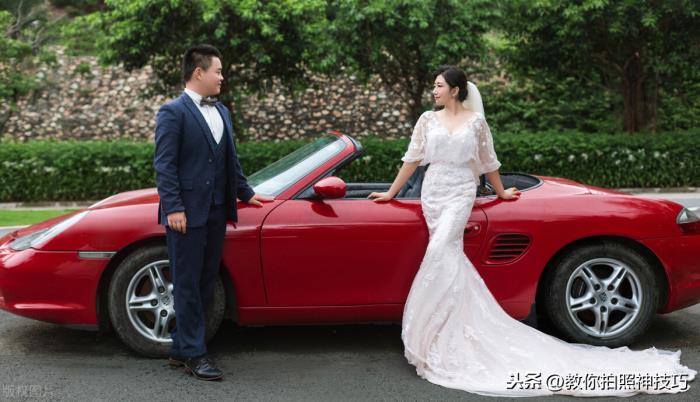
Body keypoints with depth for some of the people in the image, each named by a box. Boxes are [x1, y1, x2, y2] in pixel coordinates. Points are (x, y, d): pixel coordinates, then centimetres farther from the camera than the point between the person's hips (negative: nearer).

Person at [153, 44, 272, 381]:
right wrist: (173, 208, -17)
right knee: (187, 284, 0)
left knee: (205, 283, 11)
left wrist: (245, 193, 22)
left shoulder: (222, 111, 16)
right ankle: (194, 353, 7)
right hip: (187, 213, -8)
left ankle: (180, 347, 21)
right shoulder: (173, 112, -7)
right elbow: (164, 164, -12)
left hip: (217, 211, 8)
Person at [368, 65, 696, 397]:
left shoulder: (475, 121, 2)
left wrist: (501, 193, 20)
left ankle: (434, 342, -14)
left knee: (440, 253, -21)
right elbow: (412, 159, 11)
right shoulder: (427, 120, 8)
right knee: (450, 257, 2)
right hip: (432, 194, 4)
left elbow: (488, 162, 12)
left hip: (460, 194, -4)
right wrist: (391, 193, 12)